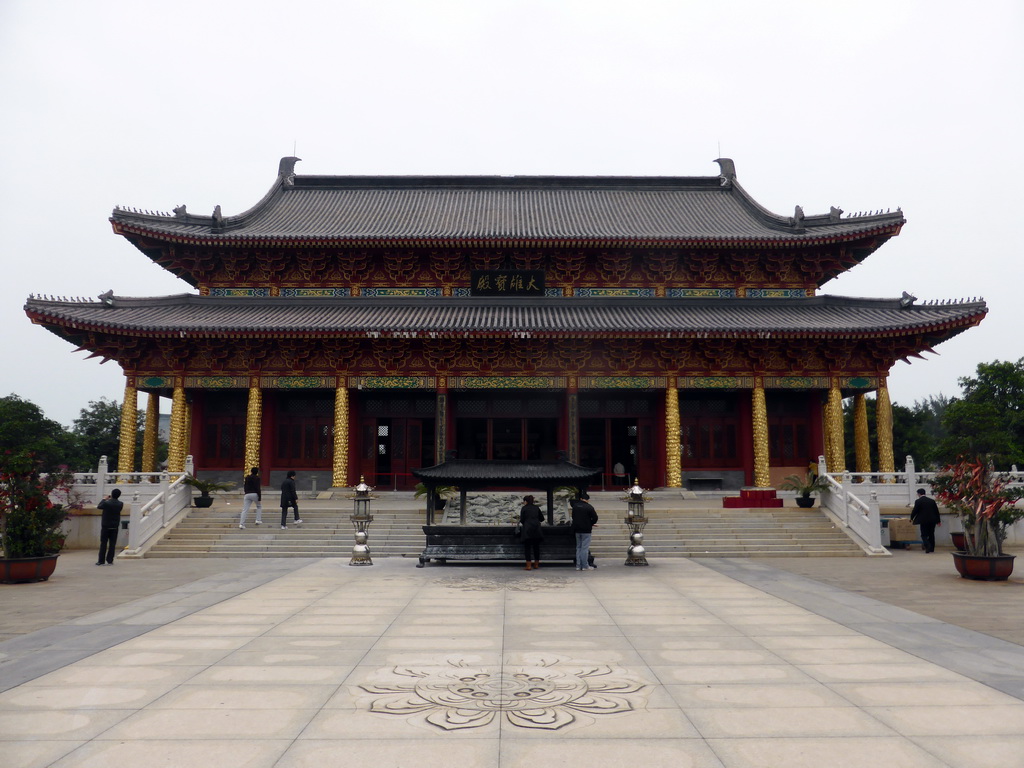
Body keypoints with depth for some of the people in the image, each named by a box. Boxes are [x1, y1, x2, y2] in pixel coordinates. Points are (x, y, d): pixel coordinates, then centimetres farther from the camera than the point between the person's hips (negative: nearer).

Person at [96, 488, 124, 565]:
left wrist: (104, 499, 15)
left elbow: (98, 507, 3)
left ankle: (101, 561, 5)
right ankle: (110, 560, 6)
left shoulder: (106, 503, -15)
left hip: (106, 526, -2)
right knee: (112, 544, 6)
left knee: (103, 544, 4)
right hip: (115, 527, 2)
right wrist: (111, 499, 13)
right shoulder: (120, 504, -6)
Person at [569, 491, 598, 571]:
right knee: (585, 548, -4)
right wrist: (591, 524, 7)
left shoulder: (575, 505, 3)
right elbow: (595, 518, -10)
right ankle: (585, 566, -4)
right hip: (586, 530, -5)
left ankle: (578, 566, 10)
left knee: (578, 547, 12)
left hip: (577, 529, 5)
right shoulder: (589, 507, -10)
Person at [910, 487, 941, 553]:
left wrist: (911, 518, 12)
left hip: (924, 521, -5)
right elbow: (936, 511, 11)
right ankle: (932, 548, 16)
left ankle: (927, 546, -20)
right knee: (931, 534, 13)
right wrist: (938, 520, 17)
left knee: (924, 535, 1)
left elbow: (915, 510, -5)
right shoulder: (932, 500, 8)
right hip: (932, 520, 5)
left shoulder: (918, 501, -7)